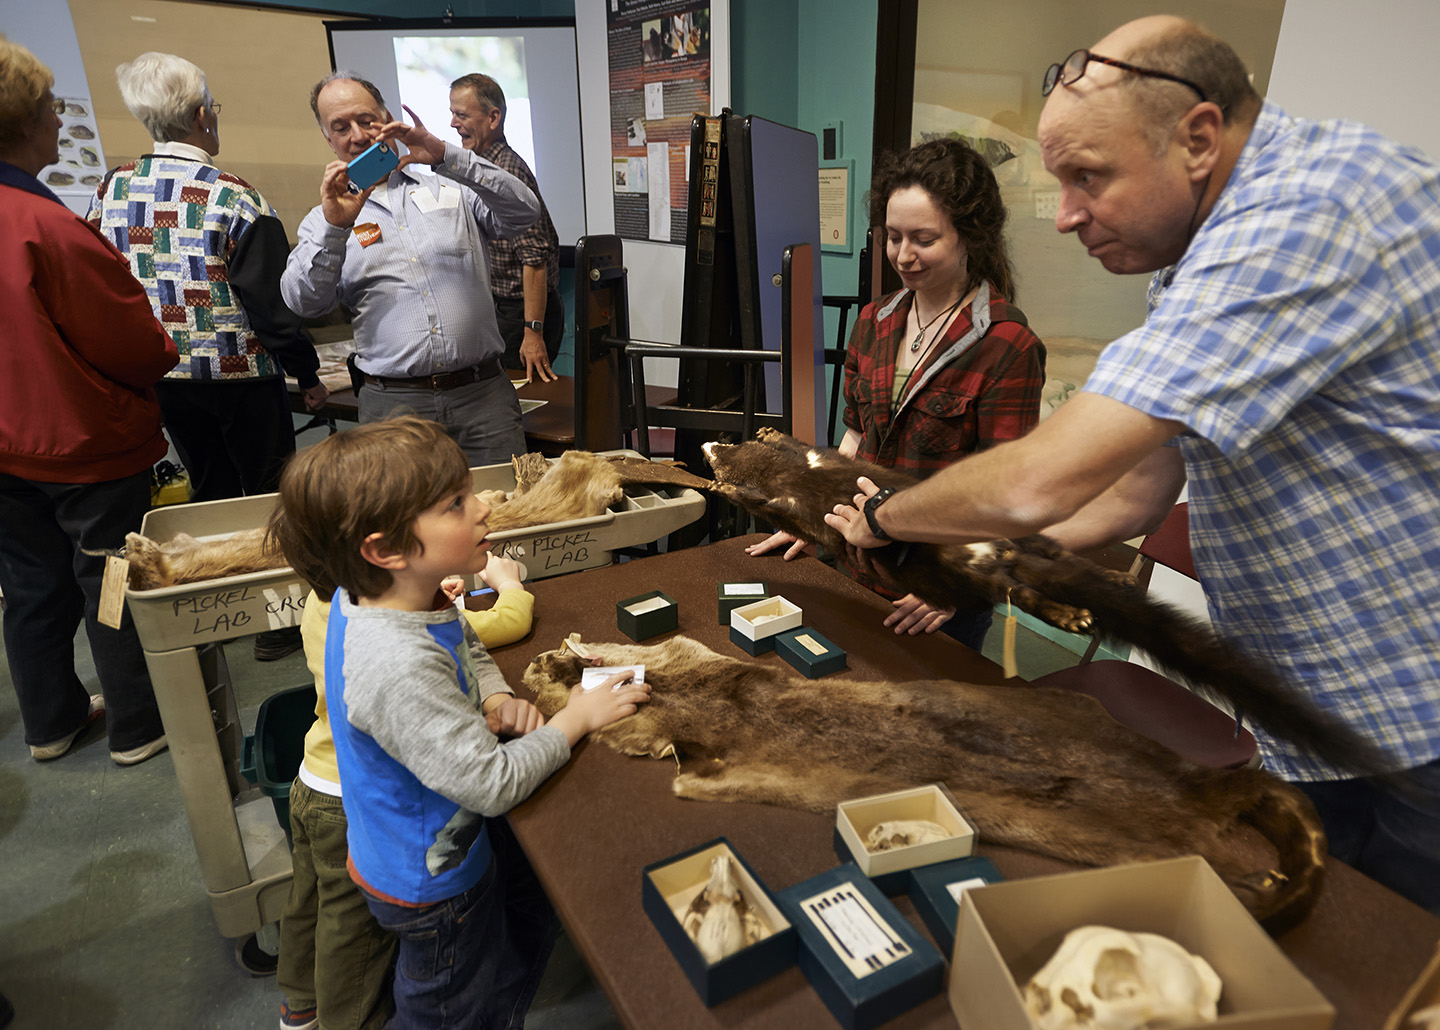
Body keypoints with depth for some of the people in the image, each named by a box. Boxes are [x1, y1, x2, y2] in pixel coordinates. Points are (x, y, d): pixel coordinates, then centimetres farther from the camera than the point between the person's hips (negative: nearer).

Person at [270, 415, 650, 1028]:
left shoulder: (402, 596, -13)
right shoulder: (397, 666, -41)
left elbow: (469, 649, 9)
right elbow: (492, 785, -33)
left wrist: (496, 699, -11)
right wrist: (575, 718, -20)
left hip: (456, 834, 8)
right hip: (428, 883, -8)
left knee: (531, 928, 30)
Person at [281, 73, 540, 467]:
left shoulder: (451, 189, 13)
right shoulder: (326, 220, 13)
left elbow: (524, 211, -4)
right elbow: (303, 303, -2)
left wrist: (445, 155, -11)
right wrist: (335, 228, -16)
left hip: (483, 394, 0)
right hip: (393, 404, 0)